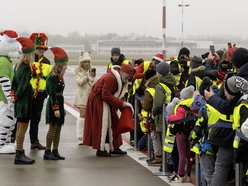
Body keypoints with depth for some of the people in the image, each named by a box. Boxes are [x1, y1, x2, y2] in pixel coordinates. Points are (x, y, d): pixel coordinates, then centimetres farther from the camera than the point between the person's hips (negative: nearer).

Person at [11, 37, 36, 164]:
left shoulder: (19, 65, 11)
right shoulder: (26, 67, -16)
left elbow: (14, 81, 13)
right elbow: (23, 85, -18)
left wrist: (13, 95, 10)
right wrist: (16, 97, -8)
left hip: (20, 101, 9)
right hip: (25, 100, -9)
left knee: (20, 127, 13)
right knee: (23, 127, -7)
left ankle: (19, 153, 19)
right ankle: (19, 155, -6)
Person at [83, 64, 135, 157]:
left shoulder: (122, 80, 5)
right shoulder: (110, 78, -27)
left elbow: (118, 95, 8)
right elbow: (106, 95, -31)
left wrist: (124, 104, -11)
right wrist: (121, 103, -30)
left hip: (106, 103, 10)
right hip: (98, 101, -10)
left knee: (113, 124, 10)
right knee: (103, 125, -10)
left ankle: (114, 148, 17)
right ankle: (100, 150, -5)